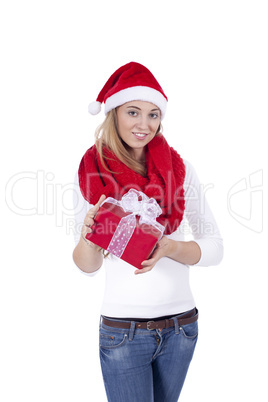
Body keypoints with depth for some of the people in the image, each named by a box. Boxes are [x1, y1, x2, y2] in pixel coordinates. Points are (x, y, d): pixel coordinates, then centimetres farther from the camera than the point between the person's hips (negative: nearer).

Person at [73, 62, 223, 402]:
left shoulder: (180, 169, -3)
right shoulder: (92, 173, -4)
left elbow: (214, 248, -3)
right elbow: (87, 266, 0)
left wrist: (169, 247, -22)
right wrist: (87, 236, -22)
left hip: (181, 326, 2)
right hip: (122, 331, -2)